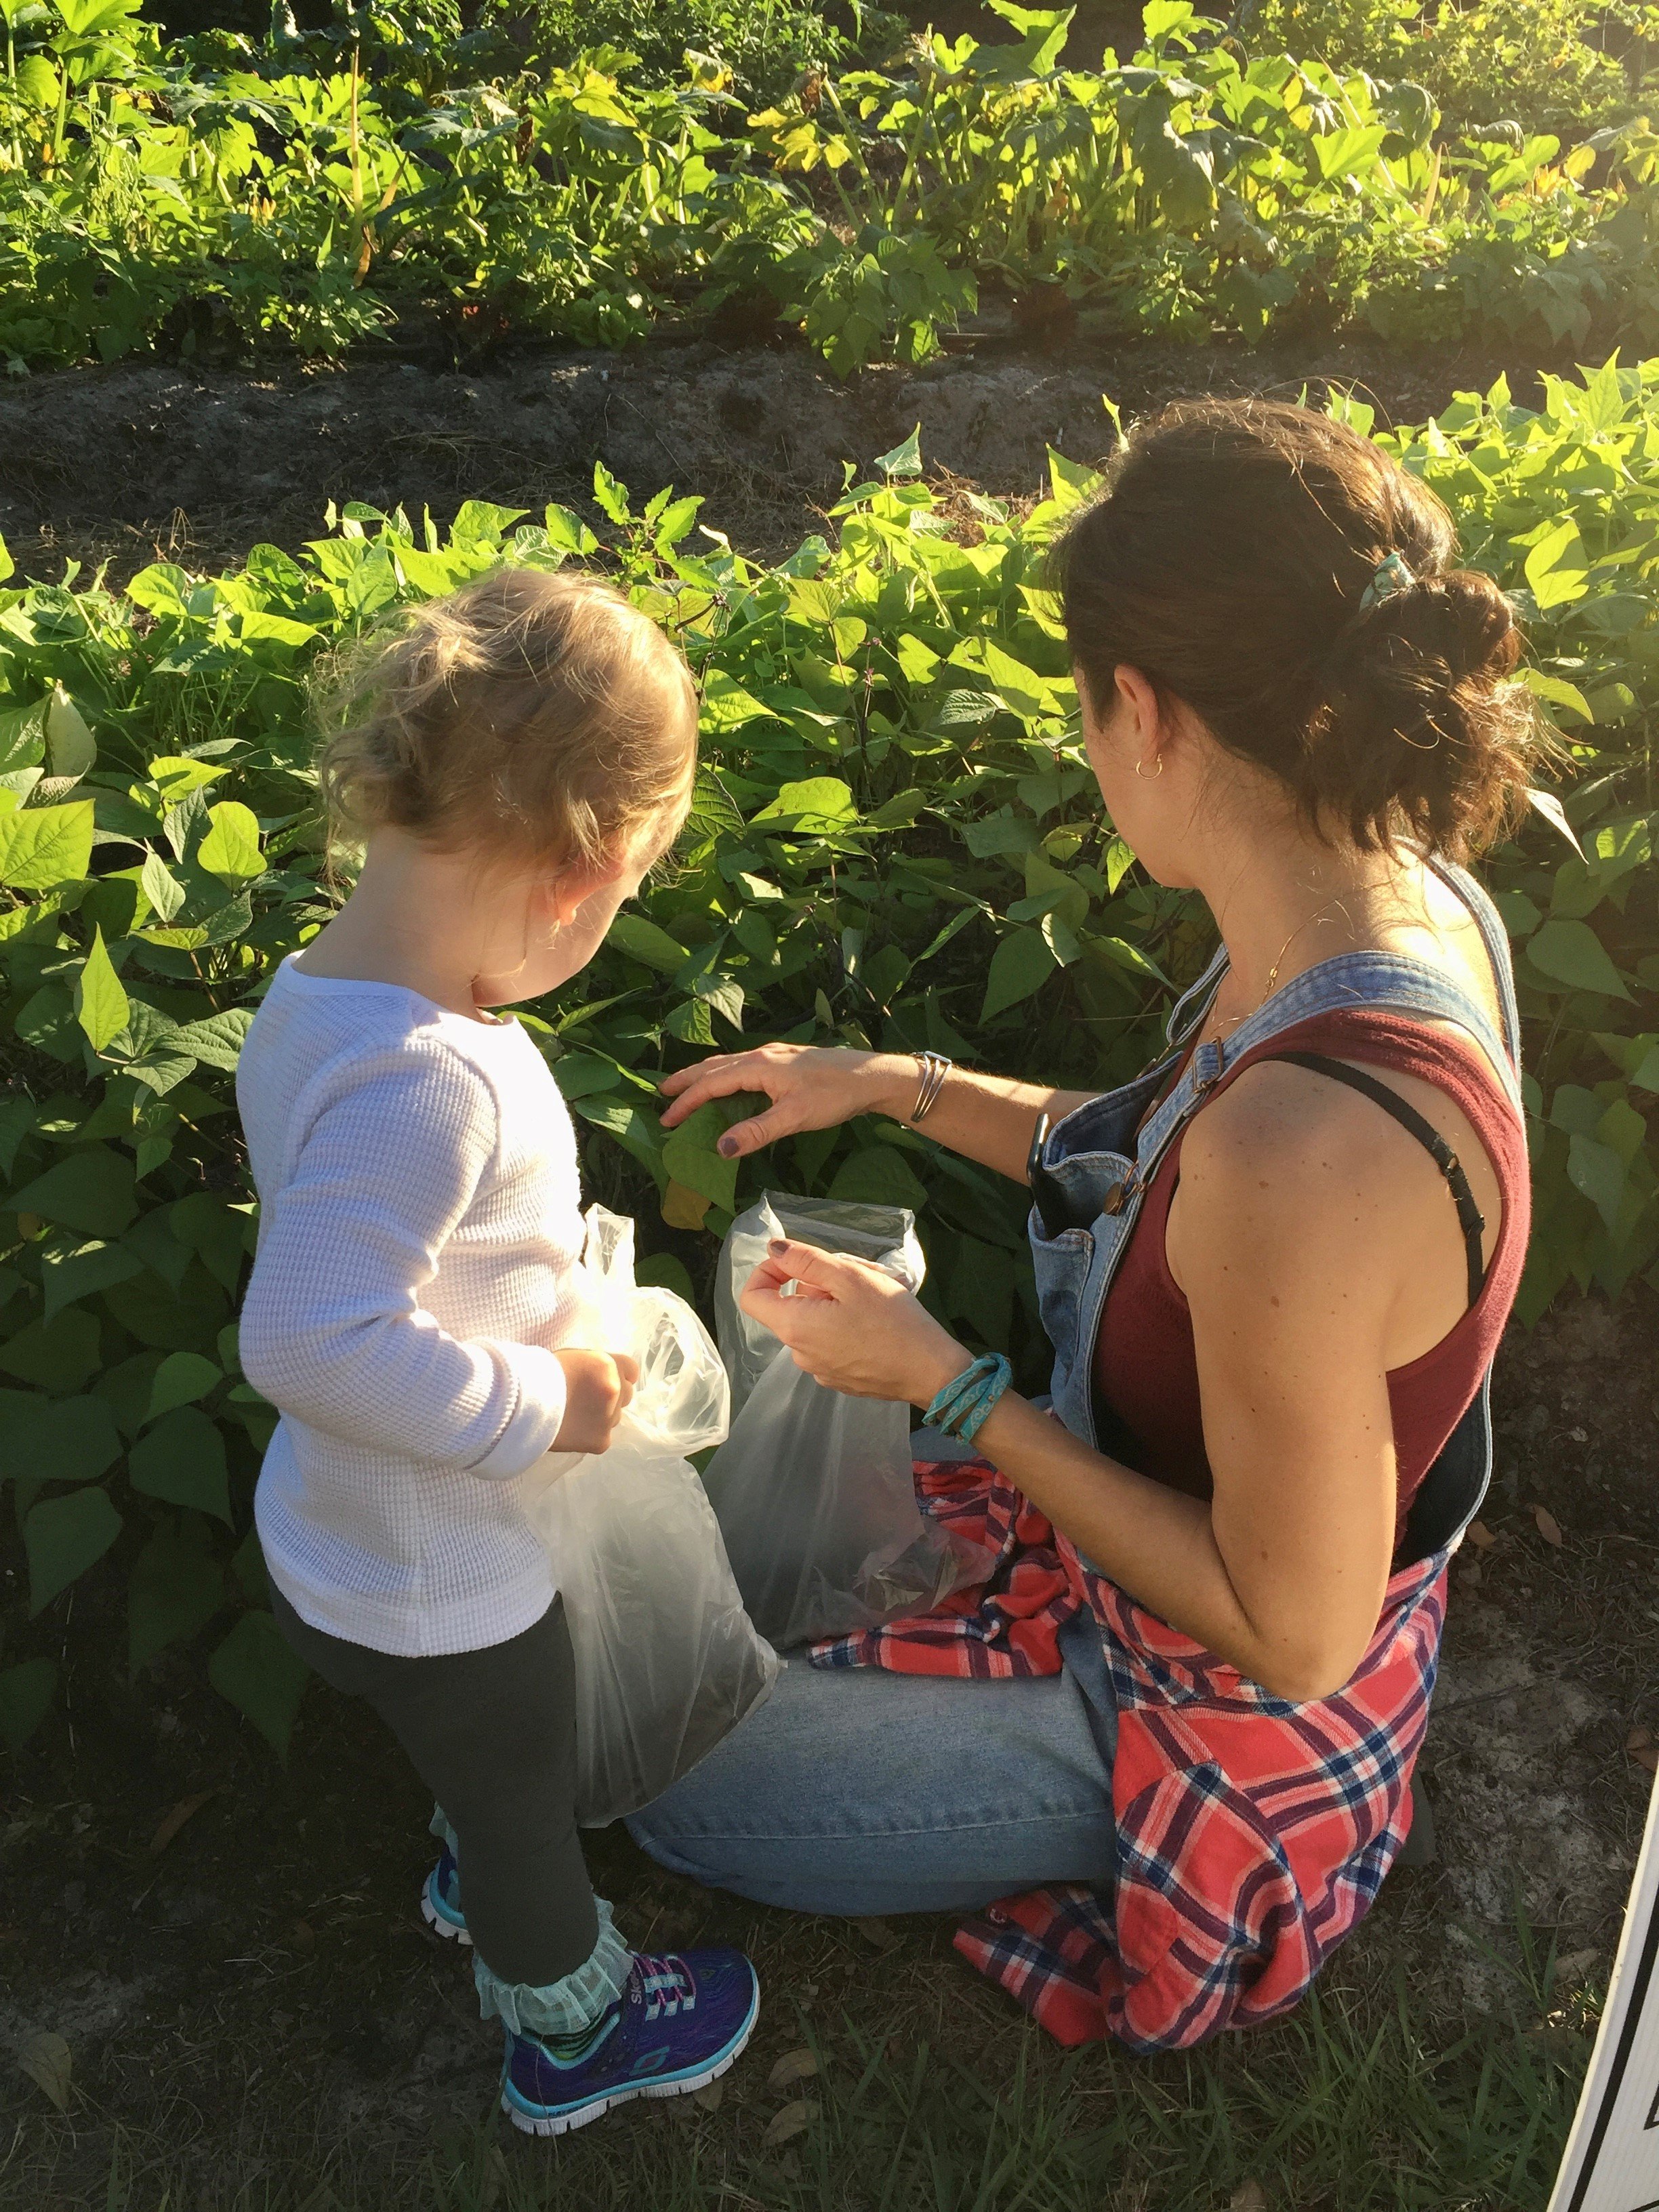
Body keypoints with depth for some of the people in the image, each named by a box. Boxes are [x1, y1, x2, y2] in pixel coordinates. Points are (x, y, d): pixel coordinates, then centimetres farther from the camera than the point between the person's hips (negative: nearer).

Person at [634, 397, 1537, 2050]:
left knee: (670, 1785, 10)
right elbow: (1168, 1176, 4)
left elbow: (1290, 1631, -30)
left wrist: (946, 1386, -25)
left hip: (1217, 1714, -8)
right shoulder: (1405, 900, -14)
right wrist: (893, 1087, 4)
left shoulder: (1316, 1140, -43)